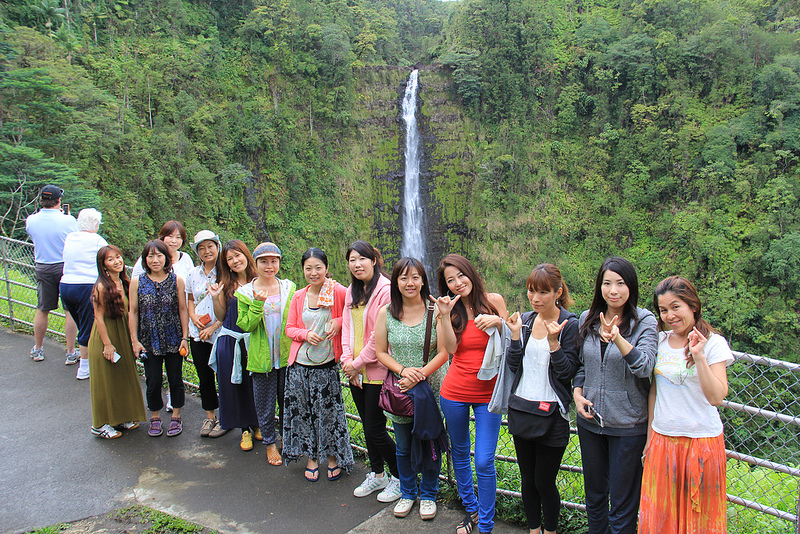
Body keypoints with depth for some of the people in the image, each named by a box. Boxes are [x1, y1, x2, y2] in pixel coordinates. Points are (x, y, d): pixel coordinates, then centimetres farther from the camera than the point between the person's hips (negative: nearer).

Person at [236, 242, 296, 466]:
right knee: (265, 403, 9)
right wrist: (258, 304, -22)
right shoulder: (246, 292, -3)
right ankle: (270, 443, 28)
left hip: (287, 355, 2)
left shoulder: (289, 288, 3)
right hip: (262, 358, -2)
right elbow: (245, 325, -9)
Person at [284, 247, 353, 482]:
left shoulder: (338, 291, -9)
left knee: (329, 412, 5)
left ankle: (334, 458, 26)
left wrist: (339, 322, -16)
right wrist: (306, 334, -11)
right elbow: (289, 328, 8)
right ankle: (311, 458, 29)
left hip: (327, 365, -3)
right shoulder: (299, 297, 3)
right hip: (300, 365, 3)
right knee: (303, 412, 11)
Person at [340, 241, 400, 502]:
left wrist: (359, 362, -13)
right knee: (367, 426, 17)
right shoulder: (352, 291, 11)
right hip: (355, 371, 8)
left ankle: (399, 478, 18)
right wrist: (347, 360, -2)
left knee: (376, 430, -2)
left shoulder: (386, 290, -15)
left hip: (377, 371, -7)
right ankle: (377, 475, 34)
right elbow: (347, 327, 11)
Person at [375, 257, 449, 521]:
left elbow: (445, 351, -10)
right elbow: (380, 352, 3)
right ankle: (407, 493, 38)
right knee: (403, 447, 16)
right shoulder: (386, 313, -2)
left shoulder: (435, 310, -9)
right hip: (399, 390, 2)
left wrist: (420, 374, -18)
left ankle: (428, 495, 32)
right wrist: (402, 370, -13)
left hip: (432, 388, -2)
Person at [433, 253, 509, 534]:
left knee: (484, 462, -3)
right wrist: (445, 315, -17)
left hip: (488, 393, -3)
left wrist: (498, 322, -18)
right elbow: (451, 348, -9)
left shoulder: (493, 300, -3)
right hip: (454, 393, 3)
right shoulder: (452, 310, 3)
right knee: (460, 454, 16)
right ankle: (471, 508, 37)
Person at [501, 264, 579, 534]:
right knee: (528, 479, 16)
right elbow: (513, 366, 3)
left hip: (551, 413, -5)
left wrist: (553, 341, -24)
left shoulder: (570, 325, -9)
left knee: (544, 481, 5)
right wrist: (516, 334, -10)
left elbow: (567, 372, -12)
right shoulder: (525, 320, 5)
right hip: (521, 408, 5)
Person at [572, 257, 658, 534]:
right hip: (590, 420, 4)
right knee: (594, 495, 20)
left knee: (622, 504, 8)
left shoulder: (645, 321, -10)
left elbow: (645, 367, -24)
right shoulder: (587, 319, 3)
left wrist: (617, 338, -38)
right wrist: (577, 393, -3)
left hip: (627, 425, -4)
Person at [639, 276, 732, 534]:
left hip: (701, 441, -4)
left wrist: (699, 357, -29)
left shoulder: (713, 343, -9)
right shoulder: (660, 340, 4)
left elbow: (716, 397, -20)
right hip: (662, 440, 4)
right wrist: (650, 434, 12)